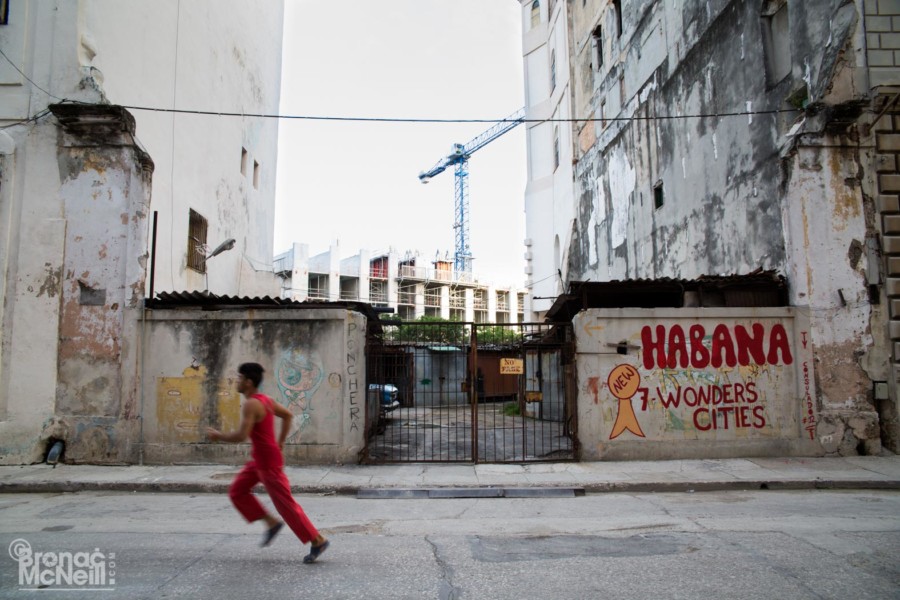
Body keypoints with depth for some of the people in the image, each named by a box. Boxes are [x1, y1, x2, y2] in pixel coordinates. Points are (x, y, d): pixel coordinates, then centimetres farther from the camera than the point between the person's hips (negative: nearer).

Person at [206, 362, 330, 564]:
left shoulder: (251, 404, -21)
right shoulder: (264, 399, 7)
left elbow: (241, 436, -27)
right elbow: (288, 415, 16)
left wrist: (219, 436, -10)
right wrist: (280, 442, 16)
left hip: (268, 461, -10)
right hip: (260, 459, 10)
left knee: (285, 503, -1)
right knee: (237, 491, 14)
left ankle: (318, 541, 9)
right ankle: (271, 522, 18)